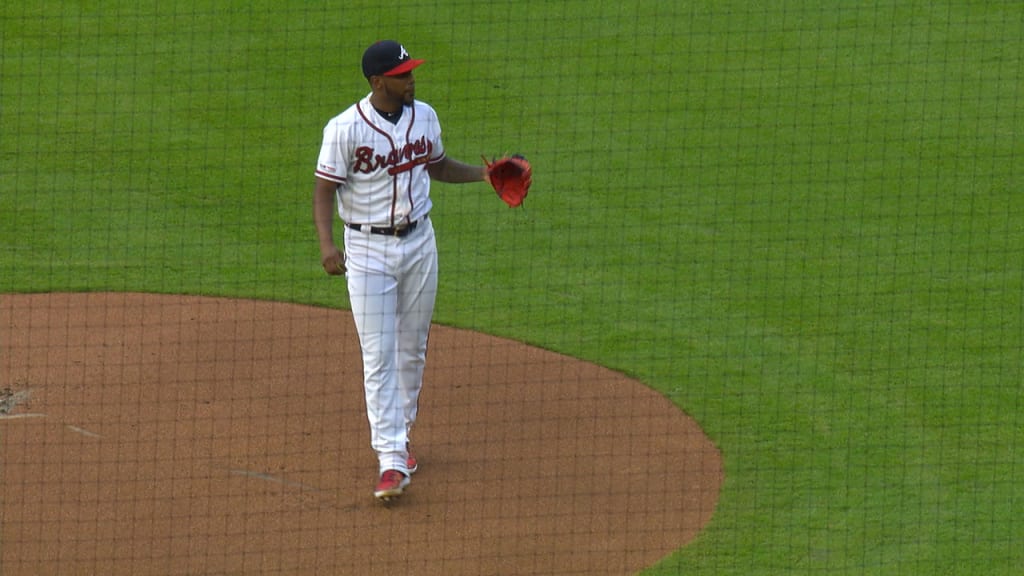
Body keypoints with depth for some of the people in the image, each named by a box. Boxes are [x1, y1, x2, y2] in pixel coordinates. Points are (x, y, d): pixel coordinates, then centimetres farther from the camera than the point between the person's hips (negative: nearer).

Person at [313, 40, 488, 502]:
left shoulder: (424, 116, 2)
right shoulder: (346, 129, -15)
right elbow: (324, 190, -13)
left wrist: (483, 174, 3)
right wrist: (327, 244, -26)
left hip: (419, 242, 5)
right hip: (368, 250, -5)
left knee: (412, 350, 14)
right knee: (379, 357, -8)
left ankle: (399, 434, 32)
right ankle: (392, 461, -10)